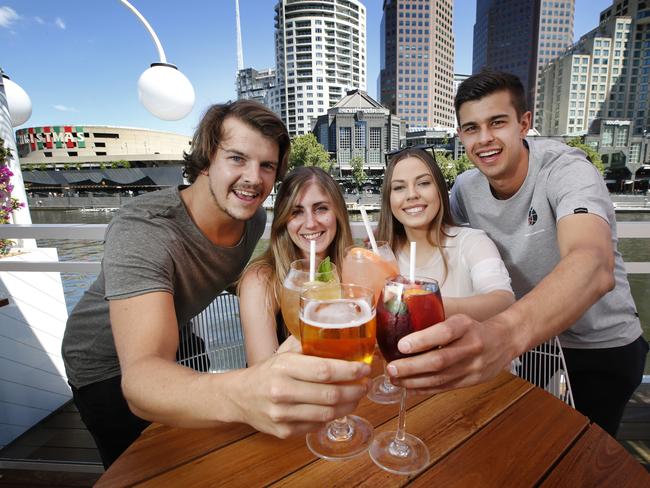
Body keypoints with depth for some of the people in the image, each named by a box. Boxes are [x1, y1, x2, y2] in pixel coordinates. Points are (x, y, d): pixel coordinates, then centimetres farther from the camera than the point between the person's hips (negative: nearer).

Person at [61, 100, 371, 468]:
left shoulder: (254, 217, -19)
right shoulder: (141, 230, -39)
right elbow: (140, 378, -50)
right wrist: (241, 396, -71)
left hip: (173, 344, 5)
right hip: (109, 367, -4)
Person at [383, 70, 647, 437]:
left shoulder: (566, 170, -28)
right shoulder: (466, 187, -12)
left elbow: (595, 266, -47)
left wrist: (504, 333, -67)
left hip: (602, 348, -3)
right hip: (526, 340, 4)